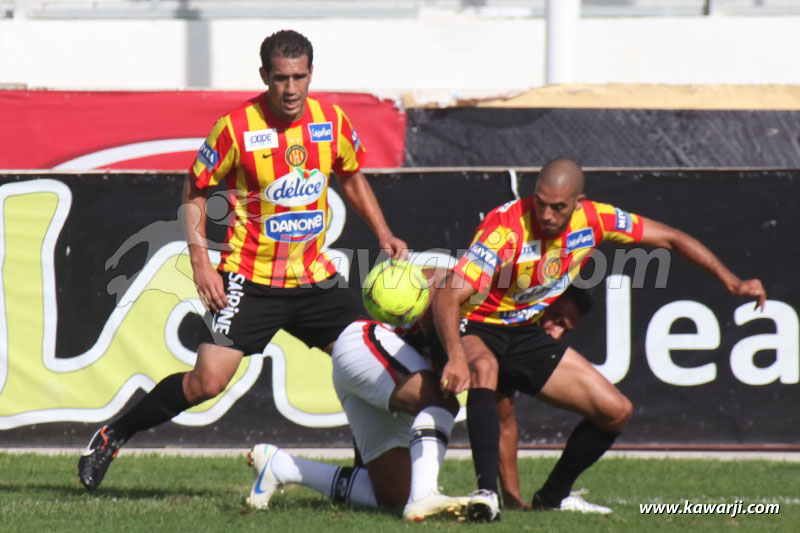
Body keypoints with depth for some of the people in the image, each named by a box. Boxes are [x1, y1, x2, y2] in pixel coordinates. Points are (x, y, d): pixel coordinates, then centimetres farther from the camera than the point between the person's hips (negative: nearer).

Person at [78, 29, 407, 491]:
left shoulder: (332, 122, -1)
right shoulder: (236, 128, -13)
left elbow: (352, 177, 19)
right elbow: (196, 191, -3)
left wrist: (383, 234, 8)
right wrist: (201, 262, -13)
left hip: (315, 277, 4)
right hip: (249, 279, -4)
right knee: (207, 381, -15)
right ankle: (111, 438, 4)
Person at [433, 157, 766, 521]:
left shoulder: (594, 220, -13)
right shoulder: (506, 226, -29)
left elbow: (670, 239, 0)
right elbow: (449, 297, -35)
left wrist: (733, 283, -6)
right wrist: (456, 356, -53)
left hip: (526, 334, 6)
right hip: (475, 328, -6)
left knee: (616, 411, -1)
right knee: (483, 367, -42)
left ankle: (553, 496, 19)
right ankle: (486, 492, -46)